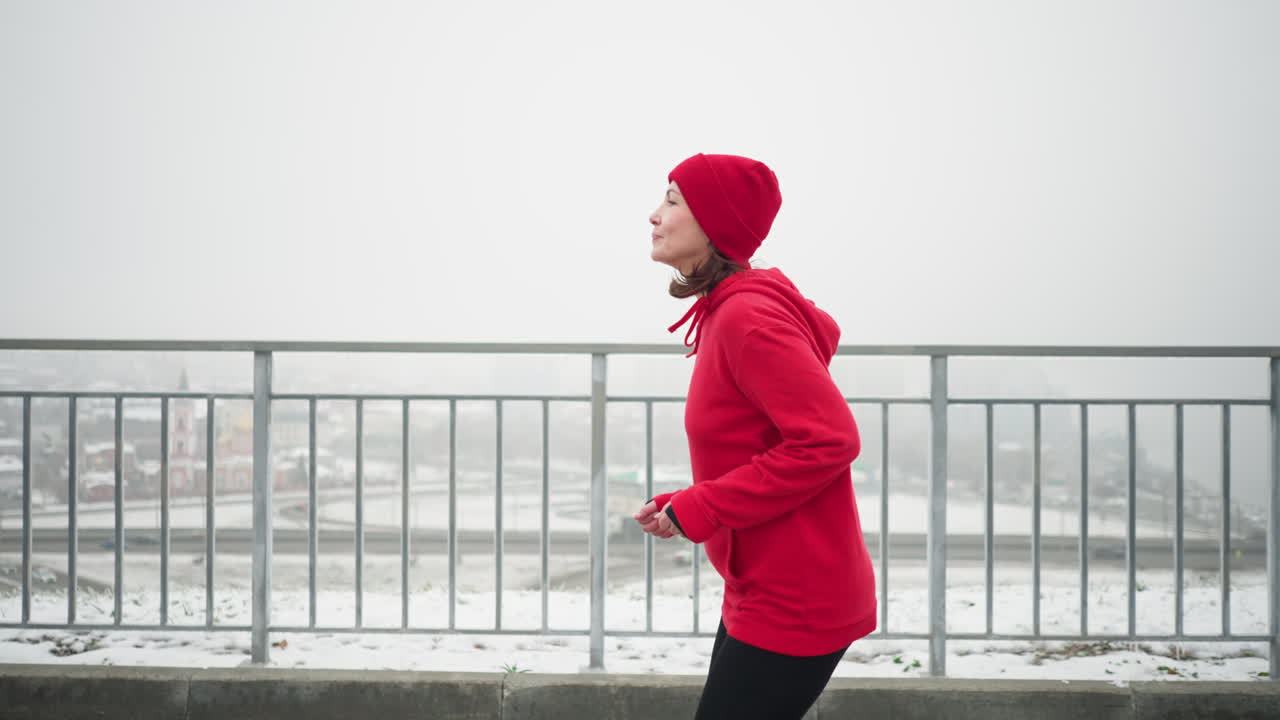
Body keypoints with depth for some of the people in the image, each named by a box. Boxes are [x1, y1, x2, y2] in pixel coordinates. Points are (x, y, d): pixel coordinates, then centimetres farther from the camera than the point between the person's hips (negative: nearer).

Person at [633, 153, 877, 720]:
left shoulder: (747, 316, -19)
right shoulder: (725, 312, 11)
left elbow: (828, 440, -25)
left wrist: (699, 510, -19)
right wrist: (682, 506, 5)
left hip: (791, 604, -10)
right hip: (763, 592, 10)